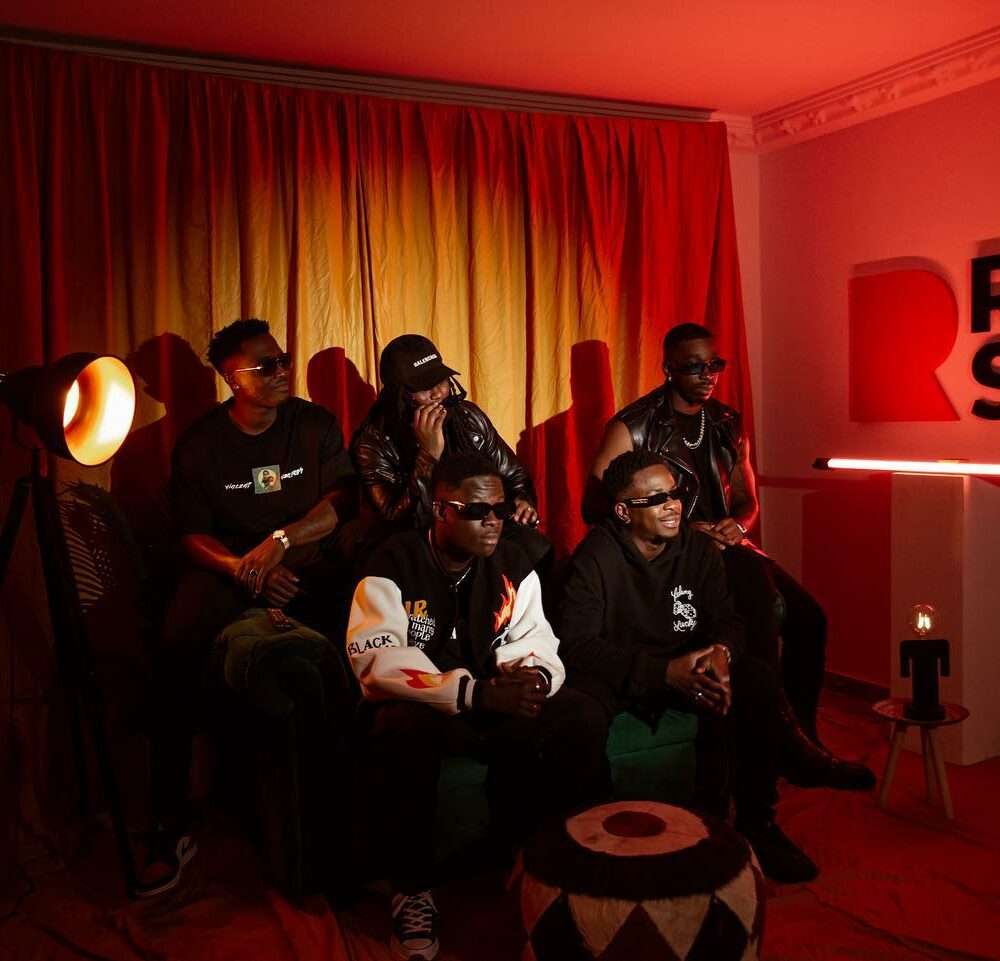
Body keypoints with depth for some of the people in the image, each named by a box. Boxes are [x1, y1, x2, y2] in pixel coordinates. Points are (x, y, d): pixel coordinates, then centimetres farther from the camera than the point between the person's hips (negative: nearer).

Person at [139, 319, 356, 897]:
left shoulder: (315, 425, 5)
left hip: (305, 560, 0)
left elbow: (340, 503, -3)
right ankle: (171, 824, -17)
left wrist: (280, 541, -20)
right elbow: (192, 534, 1)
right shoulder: (201, 443, 4)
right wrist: (247, 570, -19)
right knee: (177, 653, -28)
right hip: (227, 564, 0)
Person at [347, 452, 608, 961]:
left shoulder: (513, 564, 2)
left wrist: (533, 676, -30)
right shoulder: (394, 564, -13)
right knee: (404, 730, -39)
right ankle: (410, 886, -16)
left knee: (584, 718, -18)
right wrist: (476, 693, -35)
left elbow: (535, 642, -3)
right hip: (417, 705, -4)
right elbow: (379, 660, -26)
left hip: (497, 705, 5)